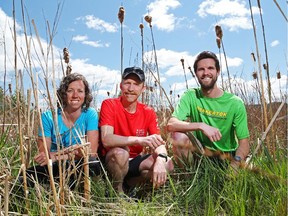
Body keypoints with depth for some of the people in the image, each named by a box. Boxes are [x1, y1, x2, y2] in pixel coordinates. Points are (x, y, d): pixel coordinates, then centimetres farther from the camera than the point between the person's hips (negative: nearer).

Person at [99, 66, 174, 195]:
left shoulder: (148, 112, -3)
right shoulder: (109, 105, -14)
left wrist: (160, 160, -34)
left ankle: (128, 185, 1)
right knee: (120, 152, -35)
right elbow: (106, 140, -28)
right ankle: (117, 190, -6)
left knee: (167, 163, -17)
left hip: (135, 162, 4)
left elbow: (159, 142, -10)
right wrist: (139, 140, -42)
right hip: (113, 161, -4)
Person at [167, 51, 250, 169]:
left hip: (228, 155, 0)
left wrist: (234, 166, -28)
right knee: (178, 136, -26)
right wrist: (201, 126, -35)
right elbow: (171, 125, -22)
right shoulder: (190, 96, -8)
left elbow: (243, 142, -10)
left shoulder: (235, 103, -10)